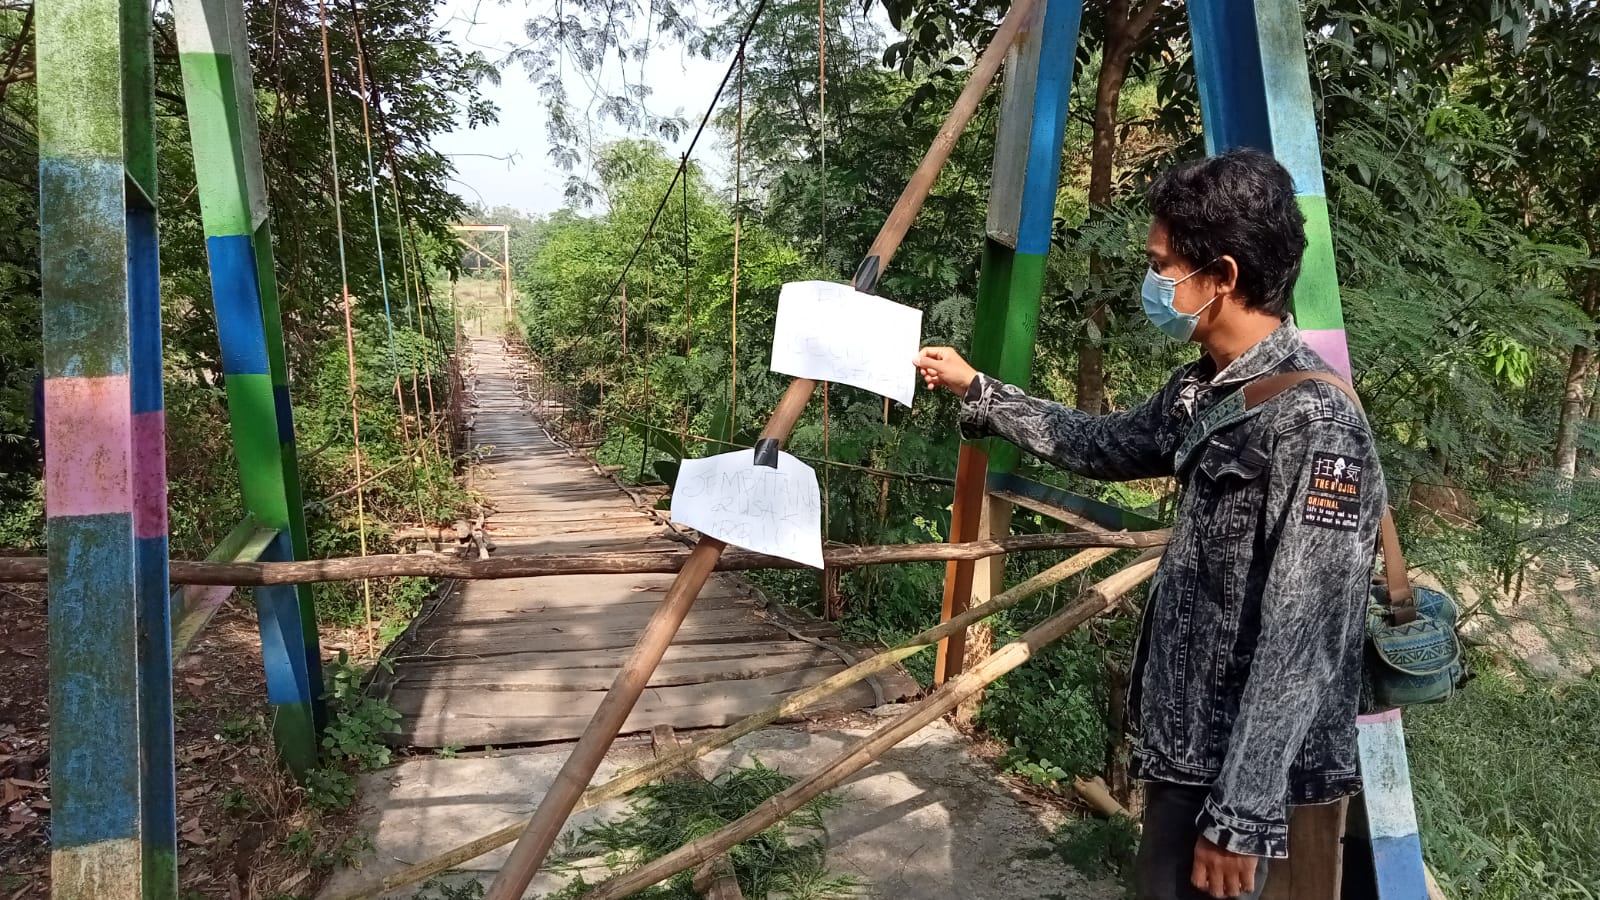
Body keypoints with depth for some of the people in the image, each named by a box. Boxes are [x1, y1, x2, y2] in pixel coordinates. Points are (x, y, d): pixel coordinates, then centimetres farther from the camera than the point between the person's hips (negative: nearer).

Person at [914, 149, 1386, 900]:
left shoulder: (1313, 421, -24)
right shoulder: (1201, 389, 3)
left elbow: (1301, 645, -25)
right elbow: (1101, 446, 21)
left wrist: (1240, 815, -23)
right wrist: (976, 391, 19)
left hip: (1233, 759, -9)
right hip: (1187, 737, 9)